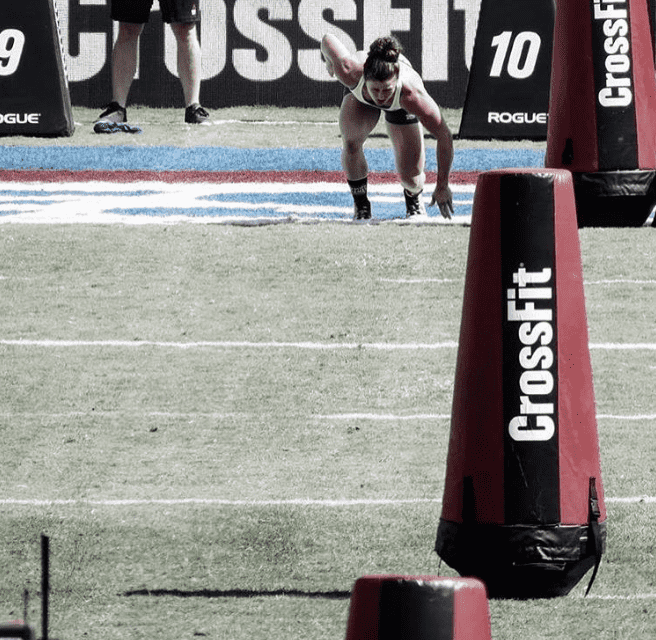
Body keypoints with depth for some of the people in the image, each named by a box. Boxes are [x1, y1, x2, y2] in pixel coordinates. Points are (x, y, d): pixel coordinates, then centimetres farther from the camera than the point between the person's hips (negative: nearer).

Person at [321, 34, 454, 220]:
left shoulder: (411, 94, -47)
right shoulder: (351, 71, -46)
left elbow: (444, 136, -35)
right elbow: (328, 39, -25)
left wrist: (442, 186, -27)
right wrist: (329, 63, -1)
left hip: (399, 106, -1)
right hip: (359, 96, 1)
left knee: (411, 179, -7)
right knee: (351, 141, -27)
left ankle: (414, 199, 32)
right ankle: (361, 206, -1)